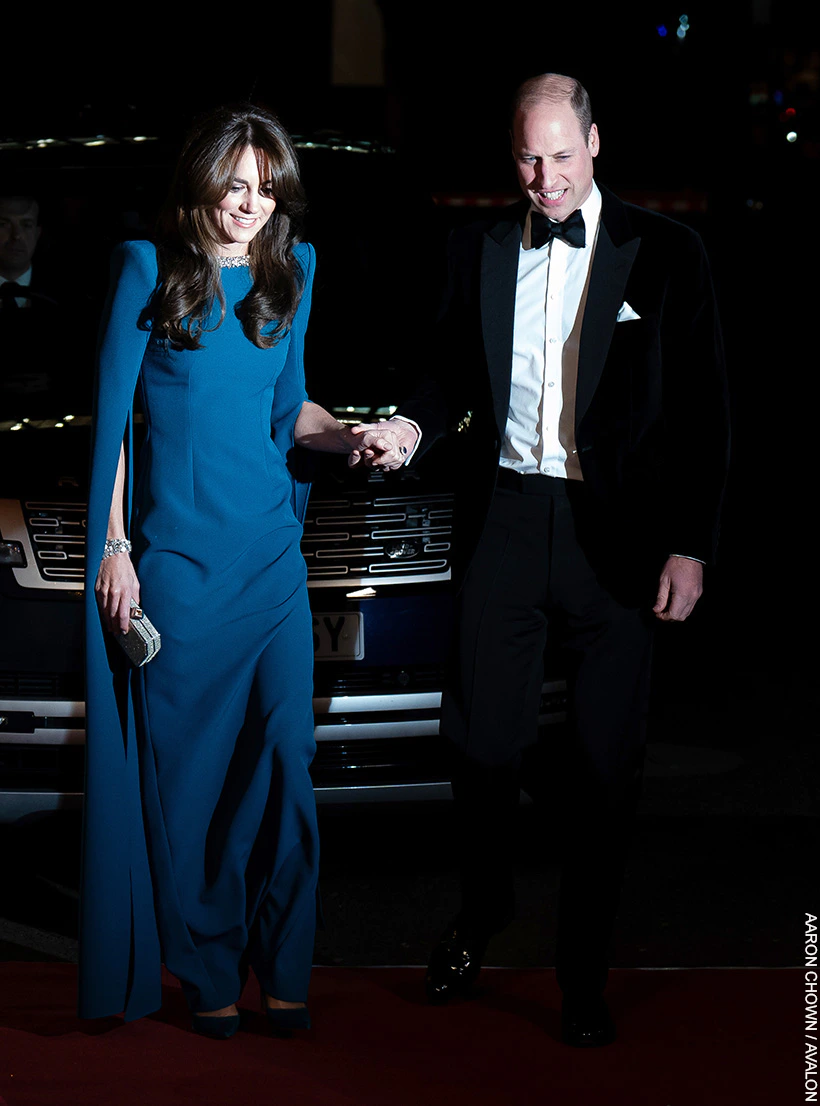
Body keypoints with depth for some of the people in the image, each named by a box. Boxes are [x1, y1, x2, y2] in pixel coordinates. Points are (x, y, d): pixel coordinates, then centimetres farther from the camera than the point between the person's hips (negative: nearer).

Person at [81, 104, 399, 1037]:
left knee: (285, 754, -1)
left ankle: (282, 970, 11)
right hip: (175, 547, -3)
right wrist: (113, 546, -5)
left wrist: (346, 436, 0)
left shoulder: (291, 270, 9)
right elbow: (112, 415, -2)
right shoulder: (149, 269, -3)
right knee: (185, 767, 2)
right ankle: (206, 973, 15)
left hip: (271, 547, 3)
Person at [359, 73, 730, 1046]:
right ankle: (483, 909, 31)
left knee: (604, 762, 3)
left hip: (617, 532, -2)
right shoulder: (478, 249, 8)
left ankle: (584, 975, 17)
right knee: (480, 737, 2)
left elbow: (701, 408, -1)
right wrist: (414, 424, -5)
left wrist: (690, 546, -6)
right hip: (504, 517, 2)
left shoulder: (663, 253, -1)